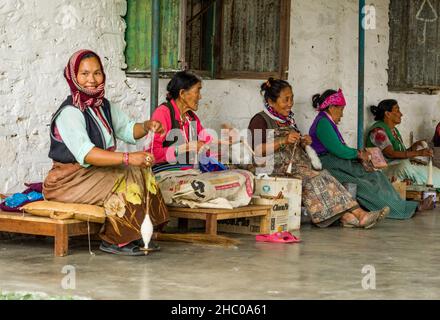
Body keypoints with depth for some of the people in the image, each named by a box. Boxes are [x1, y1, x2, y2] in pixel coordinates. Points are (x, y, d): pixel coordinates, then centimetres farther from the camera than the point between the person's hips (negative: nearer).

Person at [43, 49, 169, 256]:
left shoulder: (104, 106, 9)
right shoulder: (69, 113, -20)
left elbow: (127, 129, 22)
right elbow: (86, 154, -32)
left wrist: (146, 126, -3)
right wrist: (127, 158, -41)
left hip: (96, 173, 9)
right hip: (69, 180, -9)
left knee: (141, 172, -6)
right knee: (126, 182, -23)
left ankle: (137, 236, -6)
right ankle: (114, 241, -12)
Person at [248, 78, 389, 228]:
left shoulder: (288, 120, 24)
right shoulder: (260, 120, 0)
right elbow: (256, 150, -15)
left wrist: (302, 143, 8)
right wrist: (283, 141, -21)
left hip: (297, 167, 8)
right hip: (277, 170, -8)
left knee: (323, 177, -22)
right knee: (315, 179, -27)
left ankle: (346, 215, -38)